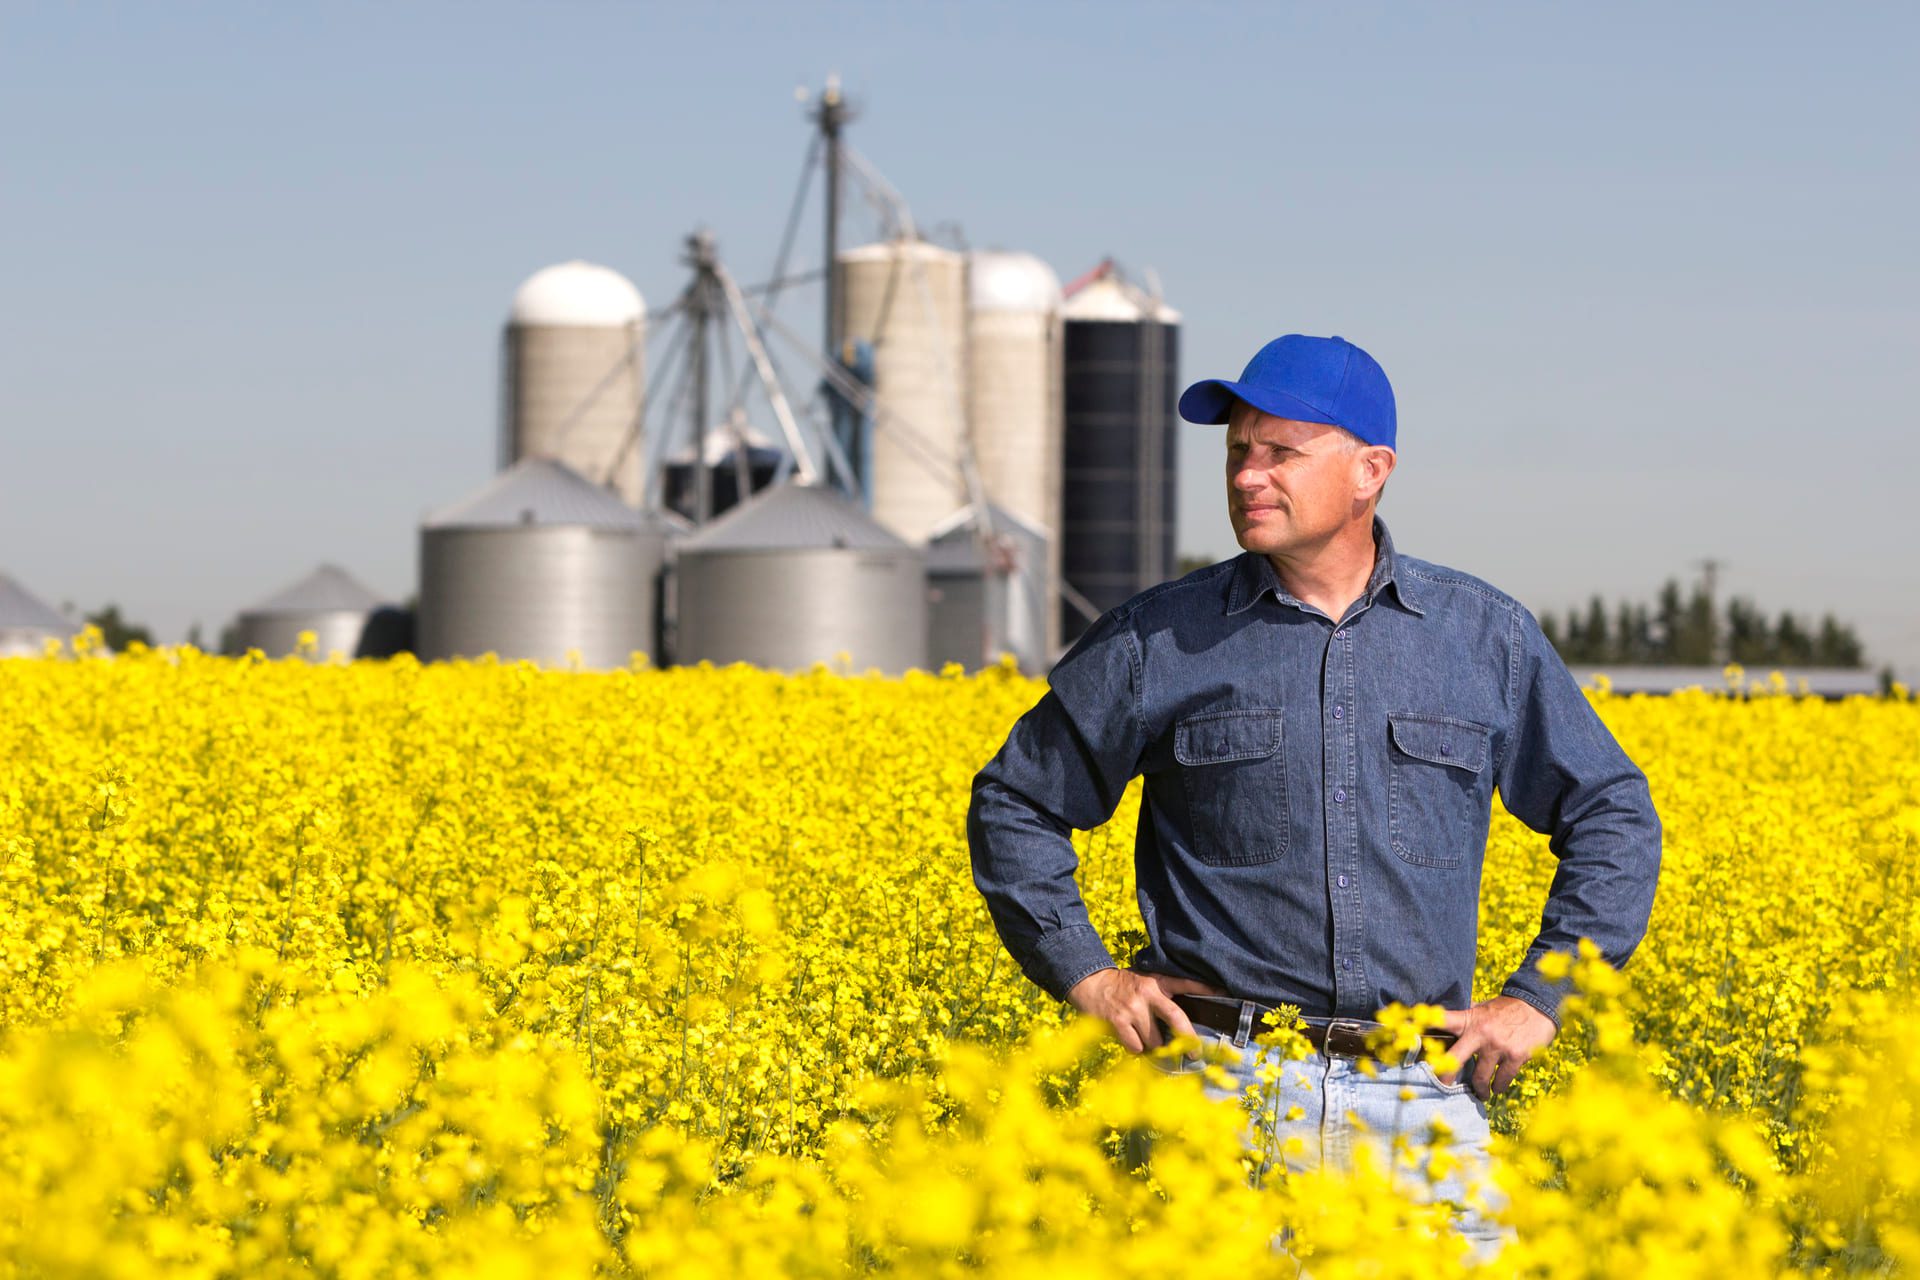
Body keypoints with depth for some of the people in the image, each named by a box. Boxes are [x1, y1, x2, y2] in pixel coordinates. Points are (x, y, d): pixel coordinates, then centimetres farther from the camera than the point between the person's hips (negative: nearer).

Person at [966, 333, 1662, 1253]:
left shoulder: (1486, 638, 8)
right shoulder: (1156, 643, 4)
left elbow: (1614, 820, 17)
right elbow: (1014, 804, 14)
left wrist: (1537, 1000, 7)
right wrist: (1086, 977, 4)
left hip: (1421, 1097, 1)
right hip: (1226, 1078, -1)